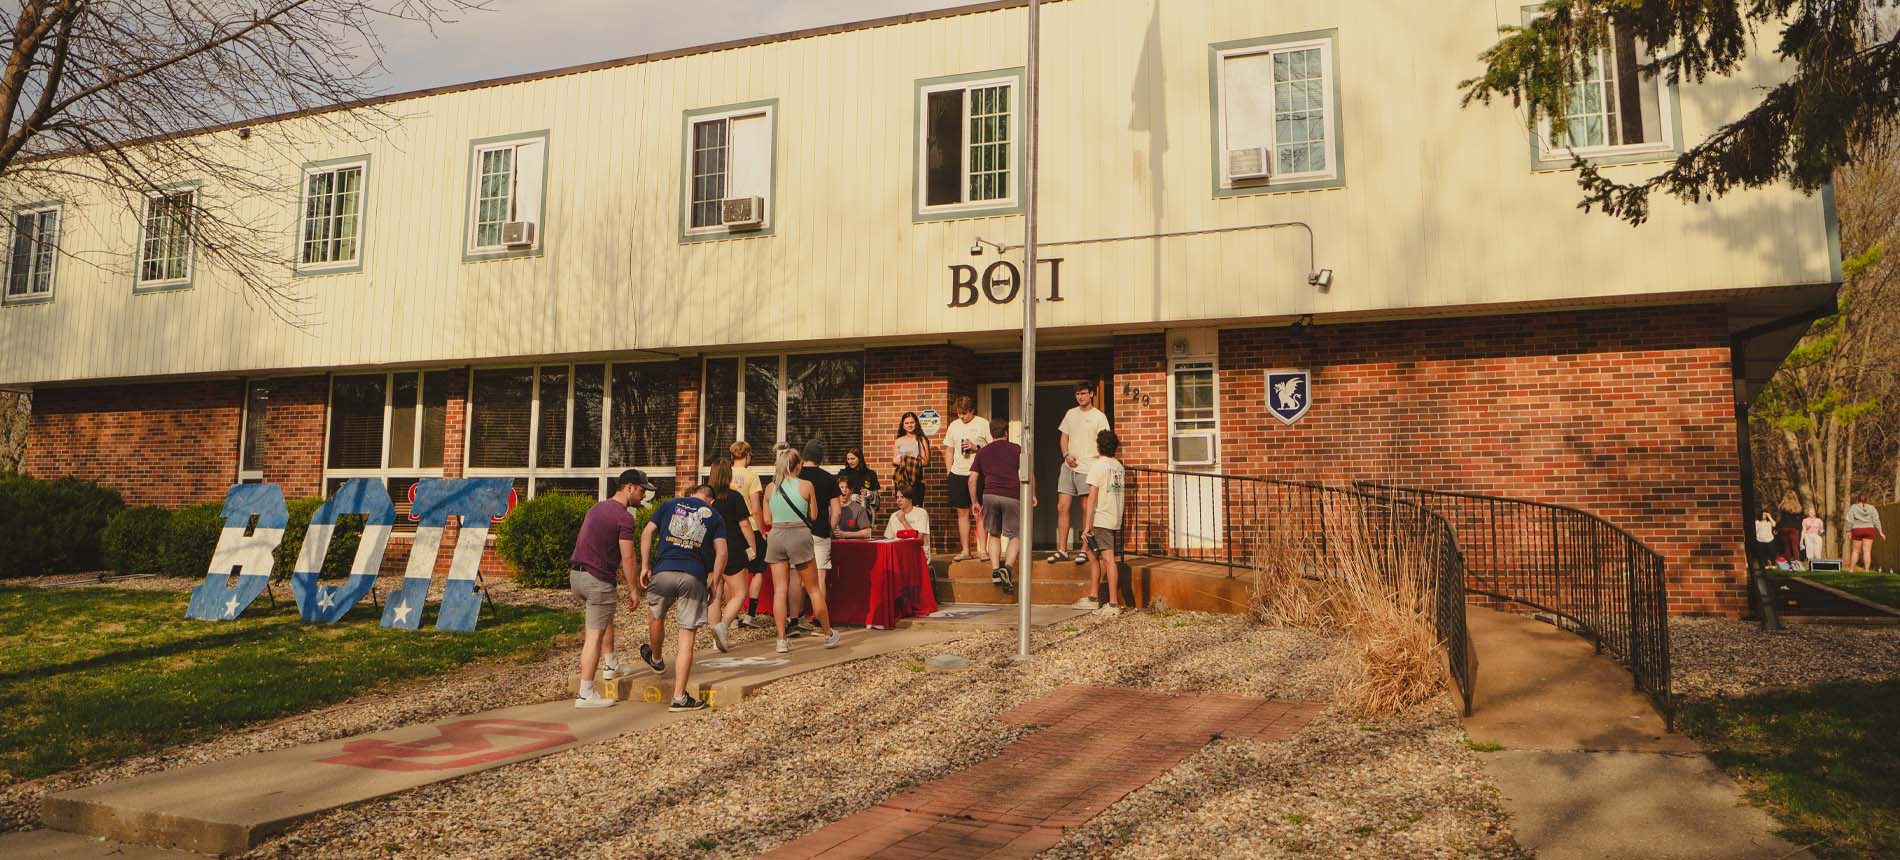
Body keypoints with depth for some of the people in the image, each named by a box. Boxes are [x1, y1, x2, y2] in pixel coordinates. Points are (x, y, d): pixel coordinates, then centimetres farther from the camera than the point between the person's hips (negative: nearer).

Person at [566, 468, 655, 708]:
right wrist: (633, 590, -6)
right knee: (595, 635, -4)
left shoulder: (597, 507, 14)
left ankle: (612, 664, 40)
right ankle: (586, 693, -3)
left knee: (606, 617, 29)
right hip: (597, 579, -9)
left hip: (576, 573, 9)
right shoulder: (624, 517, -13)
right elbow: (627, 558, -14)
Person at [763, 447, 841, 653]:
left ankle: (781, 640, 1)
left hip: (776, 536, 2)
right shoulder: (806, 485, -3)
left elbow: (767, 520, 8)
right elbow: (813, 516, 3)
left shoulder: (770, 488, 4)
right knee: (813, 588, 9)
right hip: (799, 535, -2)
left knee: (779, 590, 4)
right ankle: (828, 634, 20)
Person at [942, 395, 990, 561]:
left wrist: (976, 448, -16)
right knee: (962, 513, 7)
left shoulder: (983, 424, -2)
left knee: (979, 513, -3)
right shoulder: (953, 426, 12)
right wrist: (949, 471, 8)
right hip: (958, 474, 4)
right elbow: (948, 451, 17)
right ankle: (965, 550, 12)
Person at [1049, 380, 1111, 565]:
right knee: (1062, 507, 0)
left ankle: (1084, 550, 7)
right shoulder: (1071, 413, 14)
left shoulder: (1099, 417, -1)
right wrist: (1067, 455, -1)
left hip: (1088, 468, -5)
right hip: (1068, 467, 5)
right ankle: (1062, 549, 6)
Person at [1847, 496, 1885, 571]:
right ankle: (1867, 571, -8)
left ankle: (1851, 570, 5)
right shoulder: (1871, 508, 5)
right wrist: (1881, 532, -1)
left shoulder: (1853, 507, 2)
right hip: (1869, 530, 1)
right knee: (1867, 551, -2)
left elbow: (1850, 521, -6)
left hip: (1857, 531, -1)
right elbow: (1876, 520, -3)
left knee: (1856, 551, 7)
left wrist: (1849, 532, -4)